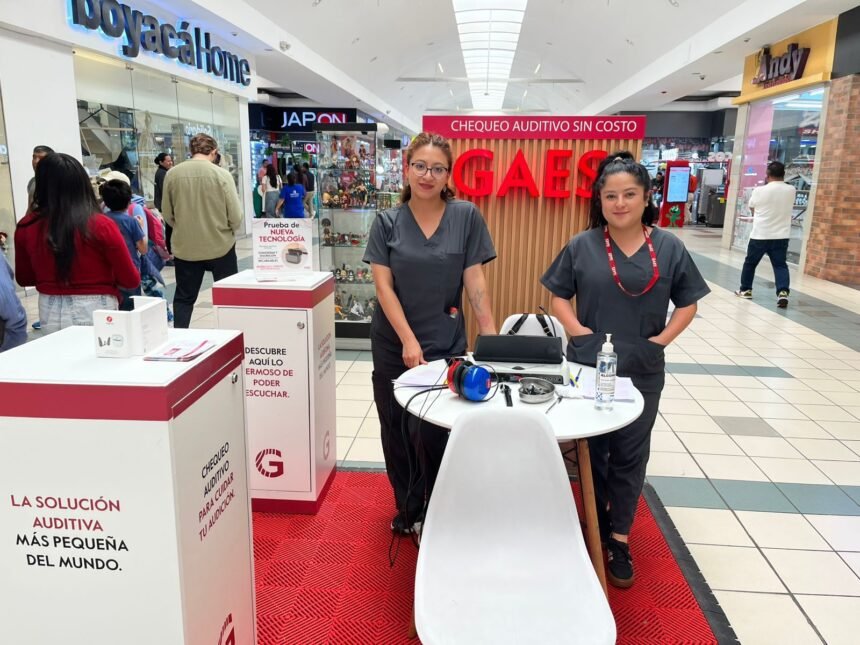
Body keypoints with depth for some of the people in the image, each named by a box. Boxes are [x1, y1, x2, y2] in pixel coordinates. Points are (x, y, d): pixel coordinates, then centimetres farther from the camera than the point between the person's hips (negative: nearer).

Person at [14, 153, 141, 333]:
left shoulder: (26, 227, -5)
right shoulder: (101, 225, -15)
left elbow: (24, 279, 10)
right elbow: (131, 280, -8)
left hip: (51, 313, 3)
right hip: (96, 312, -3)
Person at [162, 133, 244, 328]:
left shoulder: (172, 174, -4)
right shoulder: (221, 174, -12)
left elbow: (167, 214, 3)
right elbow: (236, 216, -10)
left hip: (185, 247, 2)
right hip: (220, 245, -2)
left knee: (184, 298, 15)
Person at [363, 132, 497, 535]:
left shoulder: (467, 217, -3)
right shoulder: (387, 222, -1)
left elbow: (475, 281, -4)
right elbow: (383, 285, -5)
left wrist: (492, 338, -10)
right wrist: (408, 339, -14)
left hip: (447, 344, -2)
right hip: (393, 345, 2)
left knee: (437, 435, 0)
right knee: (397, 432, 13)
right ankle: (406, 508, 33)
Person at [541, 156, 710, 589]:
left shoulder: (669, 247, -1)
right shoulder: (582, 246, -3)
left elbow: (688, 302, 5)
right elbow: (559, 296, 2)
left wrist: (662, 339, -7)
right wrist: (577, 331, -12)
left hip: (642, 372, 1)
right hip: (588, 367, 0)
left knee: (629, 456, 11)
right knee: (591, 452, 13)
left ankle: (618, 540, 27)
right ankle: (593, 529, 34)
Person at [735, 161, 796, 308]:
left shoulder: (759, 190, -9)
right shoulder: (791, 190, 0)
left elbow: (752, 210, 7)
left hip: (760, 234, -2)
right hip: (781, 236, 2)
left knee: (750, 262, 15)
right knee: (780, 265, 3)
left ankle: (745, 290, 25)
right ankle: (783, 292, -14)